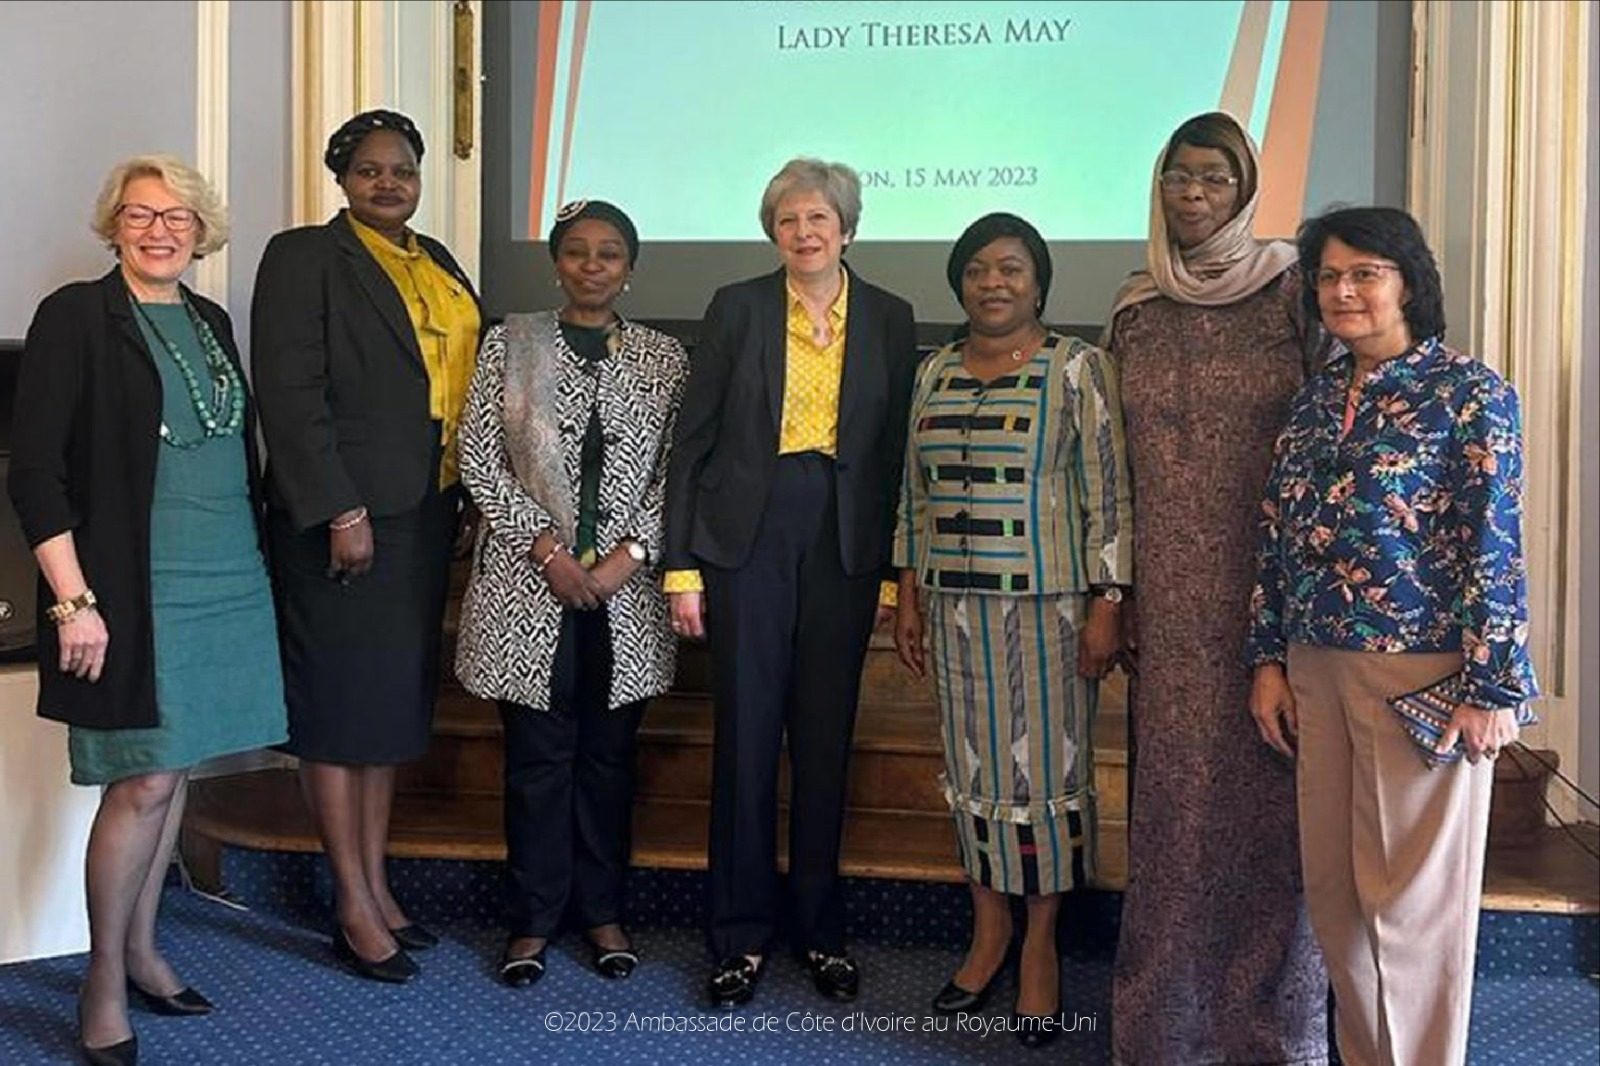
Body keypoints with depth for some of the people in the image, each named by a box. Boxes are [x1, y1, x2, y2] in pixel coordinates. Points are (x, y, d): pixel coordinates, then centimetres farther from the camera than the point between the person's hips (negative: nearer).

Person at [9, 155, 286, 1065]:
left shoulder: (213, 321, 12)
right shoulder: (76, 315, -6)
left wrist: (255, 564, 13)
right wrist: (74, 600, -17)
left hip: (227, 584, 6)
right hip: (134, 590, -6)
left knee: (175, 771, 13)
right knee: (145, 782, -3)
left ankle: (143, 951, 28)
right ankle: (105, 981, 14)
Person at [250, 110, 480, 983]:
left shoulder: (438, 265, 16)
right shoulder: (304, 256, -5)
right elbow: (290, 394, -13)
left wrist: (459, 499, 8)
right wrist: (340, 510, -18)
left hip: (423, 517, 7)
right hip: (341, 518, -7)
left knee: (395, 700, 12)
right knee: (339, 705, 1)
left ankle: (378, 886, 24)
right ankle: (354, 909, 10)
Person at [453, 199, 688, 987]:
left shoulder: (664, 359, 6)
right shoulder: (509, 345, 4)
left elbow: (676, 474, 3)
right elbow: (478, 459, 0)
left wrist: (630, 554, -9)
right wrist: (546, 546, -9)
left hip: (627, 587, 1)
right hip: (527, 582, -1)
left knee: (608, 752, 9)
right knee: (537, 754, 4)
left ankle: (603, 911, 23)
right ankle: (533, 918, 17)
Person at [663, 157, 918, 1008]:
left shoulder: (889, 319, 6)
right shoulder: (737, 308, 1)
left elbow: (896, 449, 7)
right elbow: (691, 441, 0)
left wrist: (893, 567, 1)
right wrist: (681, 565, -4)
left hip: (844, 542, 2)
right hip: (747, 533, -1)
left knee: (826, 738, 8)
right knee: (745, 735, 2)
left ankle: (820, 929, 22)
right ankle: (741, 936, 15)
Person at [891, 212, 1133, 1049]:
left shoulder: (1078, 368, -5)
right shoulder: (935, 373, 9)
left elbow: (1109, 497, -8)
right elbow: (915, 497, 13)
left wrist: (1107, 607, -12)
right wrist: (909, 600, 10)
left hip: (1047, 603, -4)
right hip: (957, 605, 5)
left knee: (1047, 765, 2)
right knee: (973, 766, 10)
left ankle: (1040, 945, 17)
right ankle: (988, 933, 26)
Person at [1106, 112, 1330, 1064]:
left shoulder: (1293, 292, -1)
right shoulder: (1136, 309, 10)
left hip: (1271, 582, -3)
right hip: (1171, 594, 3)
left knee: (1267, 786, 2)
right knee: (1175, 783, 7)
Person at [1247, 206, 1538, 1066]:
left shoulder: (1470, 394, -6)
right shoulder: (1314, 399, 11)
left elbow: (1495, 550, -10)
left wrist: (1491, 688, -13)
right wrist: (1268, 658, 9)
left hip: (1423, 671, -6)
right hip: (1317, 668, 6)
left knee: (1414, 893, 4)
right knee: (1331, 884, 12)